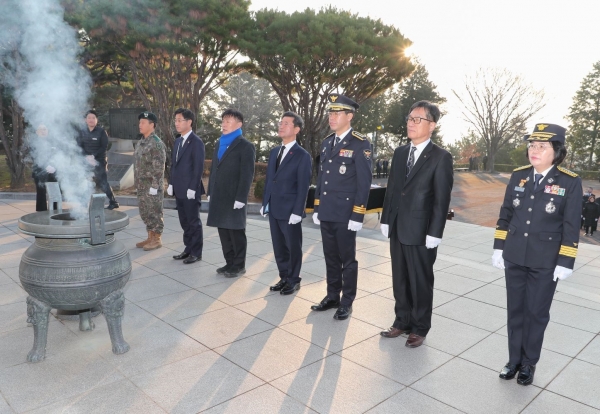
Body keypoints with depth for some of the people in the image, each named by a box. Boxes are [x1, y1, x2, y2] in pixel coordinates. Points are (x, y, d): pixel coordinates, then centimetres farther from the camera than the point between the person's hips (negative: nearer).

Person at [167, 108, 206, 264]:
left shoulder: (196, 142, -11)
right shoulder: (177, 141, 14)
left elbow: (199, 167, -16)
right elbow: (173, 164, 18)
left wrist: (192, 188, -18)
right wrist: (171, 184, 12)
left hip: (190, 190, -8)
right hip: (179, 190, 8)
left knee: (194, 222, 2)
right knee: (185, 222, 14)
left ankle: (196, 252, 12)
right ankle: (188, 249, 25)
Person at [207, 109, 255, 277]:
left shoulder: (245, 146, -7)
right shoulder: (219, 144, 16)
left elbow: (247, 174, -13)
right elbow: (213, 169, 18)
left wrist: (240, 198, -18)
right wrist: (210, 193, 13)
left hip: (234, 198, -7)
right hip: (219, 197, 7)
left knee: (236, 232, 3)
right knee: (224, 231, 12)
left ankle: (239, 265, 15)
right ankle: (230, 263, 24)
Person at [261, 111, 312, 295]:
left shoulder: (302, 155, -9)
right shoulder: (274, 152, 13)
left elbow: (303, 186, -12)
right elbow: (269, 179, 15)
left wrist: (297, 211, -17)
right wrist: (265, 203, 11)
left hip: (290, 211, -6)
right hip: (273, 209, 7)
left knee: (293, 247, 6)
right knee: (279, 247, 13)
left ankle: (294, 280, 21)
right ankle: (284, 277, 27)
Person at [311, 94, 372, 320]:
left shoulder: (360, 144, -9)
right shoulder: (326, 143, 12)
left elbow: (364, 182, -12)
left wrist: (357, 216, -16)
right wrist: (316, 208, 13)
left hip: (345, 214, -6)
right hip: (326, 213, 6)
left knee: (347, 259, 6)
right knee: (331, 257, 15)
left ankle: (346, 302, 20)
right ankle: (332, 297, 29)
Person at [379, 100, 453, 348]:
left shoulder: (441, 158, -9)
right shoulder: (400, 153, 10)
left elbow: (442, 199, -11)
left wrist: (435, 234, -14)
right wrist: (386, 220, 8)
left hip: (421, 233, -6)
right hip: (397, 230, 6)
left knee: (420, 283, 9)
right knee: (399, 281, 15)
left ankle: (419, 328, 26)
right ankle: (402, 322, 32)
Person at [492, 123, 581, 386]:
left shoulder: (570, 182, -8)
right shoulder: (518, 176, 1)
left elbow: (571, 226, -7)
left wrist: (565, 262, -9)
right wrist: (499, 247, 4)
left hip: (545, 262, -3)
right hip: (514, 257, 3)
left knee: (537, 313, 9)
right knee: (515, 310, 12)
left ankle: (529, 363, 27)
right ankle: (514, 359, 27)